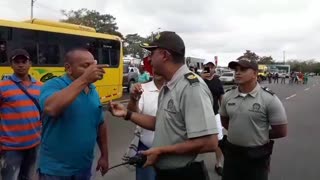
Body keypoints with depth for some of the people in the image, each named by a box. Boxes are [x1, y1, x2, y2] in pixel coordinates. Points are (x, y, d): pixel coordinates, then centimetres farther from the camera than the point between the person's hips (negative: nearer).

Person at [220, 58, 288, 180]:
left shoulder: (269, 99, -14)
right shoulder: (228, 96, 0)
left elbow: (281, 131, -9)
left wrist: (260, 135, 0)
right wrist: (237, 131, 4)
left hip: (257, 156, -4)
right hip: (231, 152, 4)